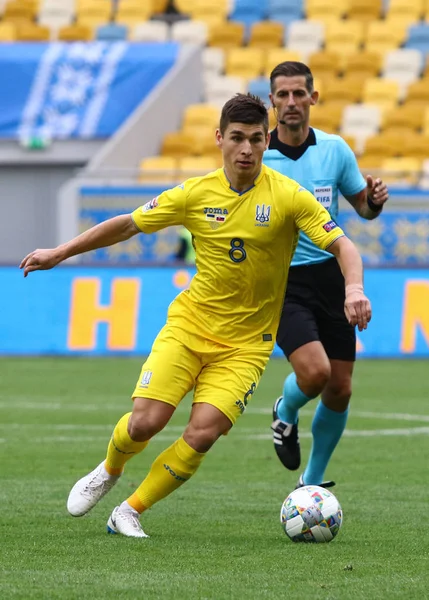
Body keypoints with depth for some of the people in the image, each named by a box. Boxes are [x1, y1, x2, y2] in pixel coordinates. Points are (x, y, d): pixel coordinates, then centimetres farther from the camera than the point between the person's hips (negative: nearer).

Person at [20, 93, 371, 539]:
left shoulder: (289, 197, -9)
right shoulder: (197, 194, -2)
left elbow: (342, 245, -11)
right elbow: (128, 225, 9)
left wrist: (354, 289, -32)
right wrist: (60, 253, 10)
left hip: (245, 343, -1)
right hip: (189, 325, 1)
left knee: (203, 432, -19)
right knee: (145, 422, -14)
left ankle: (130, 512, 0)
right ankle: (109, 470, 22)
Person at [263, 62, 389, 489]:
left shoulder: (335, 149, 2)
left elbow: (363, 207, 13)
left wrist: (374, 200, -10)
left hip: (331, 277, 3)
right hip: (282, 281, -3)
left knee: (339, 390, 4)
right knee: (314, 372, -24)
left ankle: (312, 482, 24)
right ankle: (285, 414, 13)